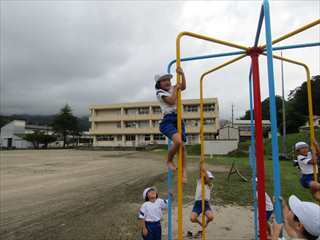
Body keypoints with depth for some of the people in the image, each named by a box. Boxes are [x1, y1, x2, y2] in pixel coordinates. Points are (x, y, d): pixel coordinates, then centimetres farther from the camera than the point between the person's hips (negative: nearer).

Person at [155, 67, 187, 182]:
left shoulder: (172, 88, 18)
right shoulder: (160, 92, -2)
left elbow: (183, 87, 9)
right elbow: (171, 101, -15)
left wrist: (182, 74, 0)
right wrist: (175, 89, -3)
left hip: (178, 119, 7)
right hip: (168, 120, -6)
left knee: (182, 146, 1)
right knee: (178, 141, -29)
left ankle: (183, 171, 10)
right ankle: (169, 160, -2)